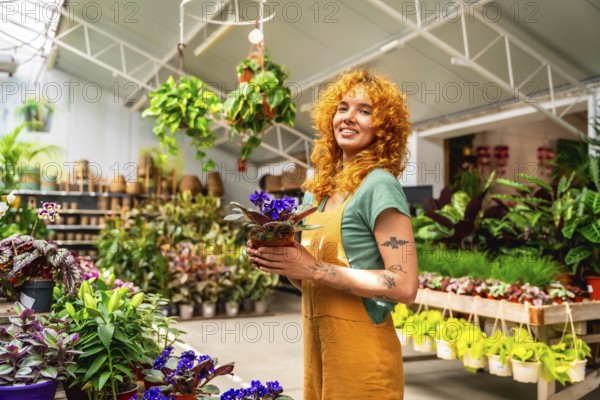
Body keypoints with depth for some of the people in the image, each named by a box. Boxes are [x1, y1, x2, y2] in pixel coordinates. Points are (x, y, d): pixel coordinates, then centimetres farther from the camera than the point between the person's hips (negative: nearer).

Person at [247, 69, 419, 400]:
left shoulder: (379, 185, -13)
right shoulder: (322, 190, 7)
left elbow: (404, 286, -20)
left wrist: (314, 269, -21)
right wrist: (282, 263, -4)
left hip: (361, 351, -7)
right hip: (317, 346, 7)